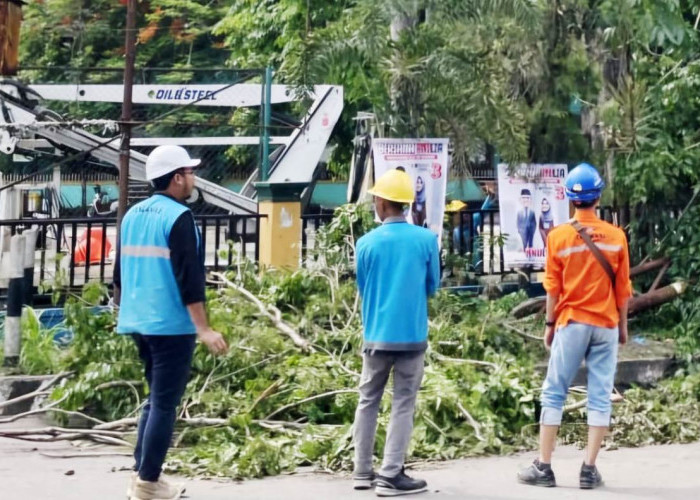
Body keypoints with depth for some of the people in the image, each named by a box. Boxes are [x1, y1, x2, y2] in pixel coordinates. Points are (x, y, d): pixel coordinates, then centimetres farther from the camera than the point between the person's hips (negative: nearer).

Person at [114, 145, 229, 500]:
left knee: (156, 398, 18)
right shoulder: (179, 217, -13)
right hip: (171, 325, -8)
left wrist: (125, 311, 30)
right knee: (164, 403, -1)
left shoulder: (132, 215, 11)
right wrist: (203, 329, -18)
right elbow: (189, 278, -18)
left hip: (138, 322, 8)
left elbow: (121, 272, 18)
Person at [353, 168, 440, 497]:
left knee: (368, 402, 14)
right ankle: (390, 476, 1)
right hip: (412, 335, -1)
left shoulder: (367, 243, -3)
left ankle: (363, 472, 18)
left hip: (376, 335, 1)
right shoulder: (426, 239, -4)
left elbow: (362, 289, 9)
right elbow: (432, 286, 7)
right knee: (403, 405, 4)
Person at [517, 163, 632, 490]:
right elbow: (623, 288, 3)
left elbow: (553, 286, -3)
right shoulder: (616, 236, -1)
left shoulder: (559, 236, -5)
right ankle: (589, 469, 5)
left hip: (571, 323, -1)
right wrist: (622, 325, 14)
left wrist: (550, 323, 8)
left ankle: (543, 467, 6)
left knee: (554, 393, 5)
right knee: (600, 396, 5)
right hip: (606, 325, 1)